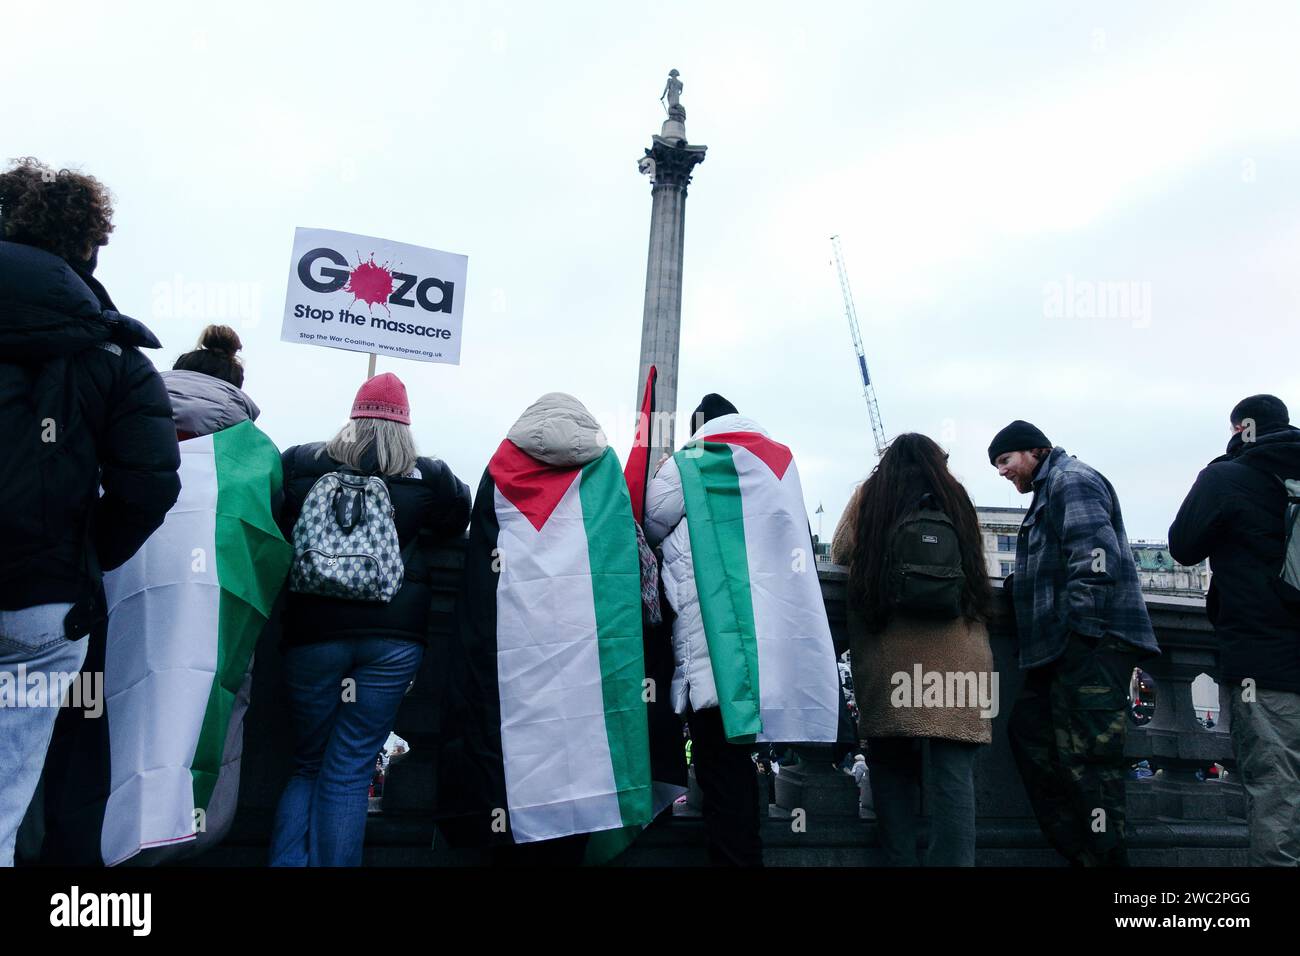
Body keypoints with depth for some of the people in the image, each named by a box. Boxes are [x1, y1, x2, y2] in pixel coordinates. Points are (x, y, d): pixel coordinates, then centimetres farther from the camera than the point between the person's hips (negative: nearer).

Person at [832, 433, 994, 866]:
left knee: (892, 764, 7)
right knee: (952, 772, -3)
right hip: (957, 651, 1)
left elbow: (839, 554, 15)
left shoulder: (870, 495, 10)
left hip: (889, 651, -1)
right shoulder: (956, 498, 15)